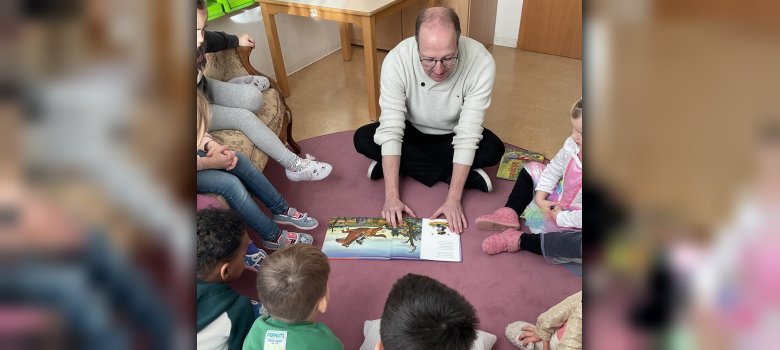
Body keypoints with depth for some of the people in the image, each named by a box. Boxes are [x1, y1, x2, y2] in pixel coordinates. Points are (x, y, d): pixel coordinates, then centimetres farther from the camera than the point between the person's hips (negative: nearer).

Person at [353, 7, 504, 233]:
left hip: (453, 136, -1)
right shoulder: (396, 60, -32)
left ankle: (397, 165, -17)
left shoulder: (481, 62, -33)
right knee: (363, 139, -24)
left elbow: (467, 136, -32)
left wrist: (453, 199, -37)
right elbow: (391, 130, -32)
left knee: (493, 149, -28)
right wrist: (392, 196, -38)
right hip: (412, 132, 1)